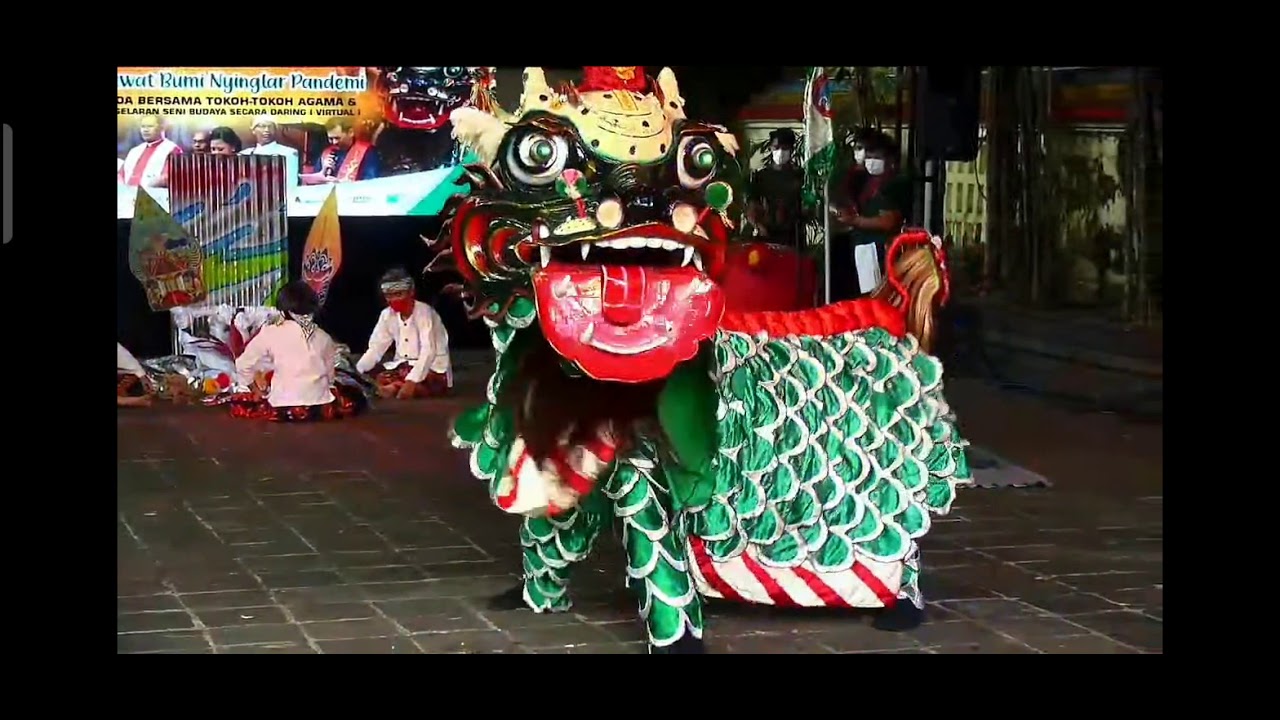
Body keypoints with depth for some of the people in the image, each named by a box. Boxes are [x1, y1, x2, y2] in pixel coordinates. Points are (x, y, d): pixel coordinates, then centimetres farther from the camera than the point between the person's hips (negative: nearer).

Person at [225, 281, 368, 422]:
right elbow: (330, 374, 12)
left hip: (283, 407, -3)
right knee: (356, 397, 31)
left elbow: (243, 365, 2)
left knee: (237, 402, 22)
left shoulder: (271, 333, -2)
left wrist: (257, 390, 18)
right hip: (320, 407, 3)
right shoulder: (323, 337, 5)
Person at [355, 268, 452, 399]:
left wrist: (412, 381, -40)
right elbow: (375, 349, -1)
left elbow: (428, 351, -27)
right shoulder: (387, 315, 0)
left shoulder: (424, 312, -18)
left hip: (433, 370, -7)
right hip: (404, 368, 7)